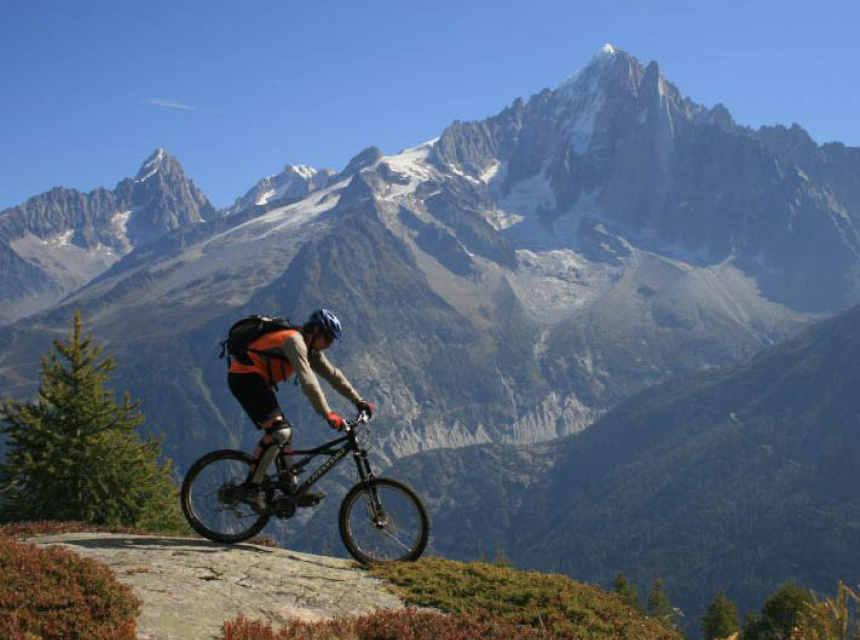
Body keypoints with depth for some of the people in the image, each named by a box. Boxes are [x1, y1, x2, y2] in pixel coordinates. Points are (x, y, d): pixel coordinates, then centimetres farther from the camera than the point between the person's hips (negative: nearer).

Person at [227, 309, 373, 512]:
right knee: (278, 431, -20)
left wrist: (358, 401, 10)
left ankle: (292, 490, 15)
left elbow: (332, 374, 15)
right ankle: (251, 488, -16)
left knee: (283, 432, 10)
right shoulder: (295, 341, -19)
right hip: (244, 378, -11)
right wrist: (327, 414, -34)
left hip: (257, 381, 11)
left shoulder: (310, 348, 12)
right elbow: (307, 381, -29)